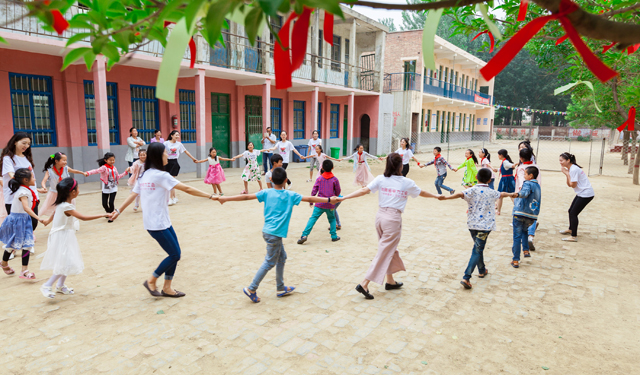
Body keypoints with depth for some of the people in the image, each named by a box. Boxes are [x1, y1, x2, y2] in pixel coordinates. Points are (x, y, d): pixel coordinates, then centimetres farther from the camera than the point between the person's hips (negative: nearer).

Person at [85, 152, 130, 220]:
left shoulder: (114, 168, 6)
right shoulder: (104, 167, -12)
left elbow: (118, 177, 17)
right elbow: (97, 171, -29)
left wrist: (126, 171, 16)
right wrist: (88, 173, -47)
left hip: (113, 188, 2)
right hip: (106, 189, -2)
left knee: (111, 203, -8)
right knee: (104, 204, 3)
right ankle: (108, 212, 34)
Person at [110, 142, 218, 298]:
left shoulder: (145, 175, 10)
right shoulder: (160, 175, -16)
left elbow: (133, 195, 10)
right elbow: (186, 189, -18)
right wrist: (210, 196, -16)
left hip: (163, 222, 9)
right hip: (157, 224, -9)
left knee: (175, 254, 11)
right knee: (175, 255, 0)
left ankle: (167, 288, 20)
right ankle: (151, 281, 15)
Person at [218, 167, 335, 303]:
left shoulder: (266, 193, 3)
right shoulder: (290, 195, -4)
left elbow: (246, 197, -2)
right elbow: (309, 199, -2)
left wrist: (226, 199, 2)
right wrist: (329, 200, 4)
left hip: (268, 231, 6)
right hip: (275, 233, -6)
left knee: (282, 257, 18)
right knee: (269, 262, 4)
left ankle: (281, 288, 26)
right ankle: (251, 289, 4)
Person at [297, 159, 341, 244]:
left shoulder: (319, 178, 0)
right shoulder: (335, 179, -3)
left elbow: (314, 190, -1)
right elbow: (338, 192, 4)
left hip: (320, 204, 0)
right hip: (330, 205, 0)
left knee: (313, 218, -1)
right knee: (332, 219, 19)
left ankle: (304, 235, -11)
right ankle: (334, 236, 17)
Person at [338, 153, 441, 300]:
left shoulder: (380, 179, 0)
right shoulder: (407, 183, -3)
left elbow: (364, 190, -10)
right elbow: (422, 193, 14)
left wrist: (344, 198, -11)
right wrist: (437, 196, 32)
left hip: (380, 215, 5)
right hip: (394, 218, -5)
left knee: (390, 249, 22)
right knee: (384, 253, 0)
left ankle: (390, 281, 34)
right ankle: (364, 284, -3)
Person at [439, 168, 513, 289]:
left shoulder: (472, 190, -5)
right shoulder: (492, 193, 4)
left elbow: (460, 194, -27)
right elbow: (502, 194, 27)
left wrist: (446, 197, -35)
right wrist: (510, 194, 48)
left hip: (472, 224, 2)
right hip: (485, 226, -1)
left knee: (478, 247, 22)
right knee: (477, 251, -4)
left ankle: (482, 270, 41)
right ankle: (466, 278, -14)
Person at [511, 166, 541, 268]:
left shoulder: (528, 183, -6)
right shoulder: (538, 185, 18)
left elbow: (525, 192, -28)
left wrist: (517, 194, -46)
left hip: (520, 213, -7)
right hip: (532, 215, 7)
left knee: (517, 236, -2)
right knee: (524, 230, 33)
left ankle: (516, 261, -3)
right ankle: (526, 250, 20)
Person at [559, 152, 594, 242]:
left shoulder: (574, 169, -20)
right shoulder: (570, 169, 10)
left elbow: (573, 185, -17)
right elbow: (569, 185, 7)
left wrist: (567, 174, -13)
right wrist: (567, 174, -3)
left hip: (586, 194, -10)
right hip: (581, 193, 10)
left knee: (573, 213, -9)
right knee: (571, 211, 18)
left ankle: (574, 237, -6)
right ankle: (570, 229, 38)